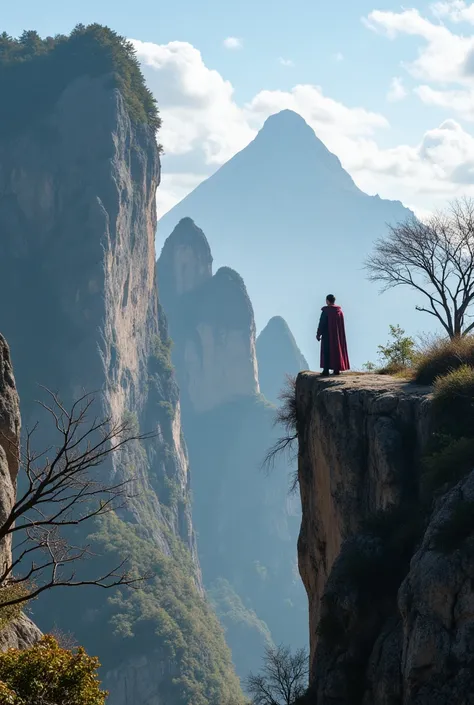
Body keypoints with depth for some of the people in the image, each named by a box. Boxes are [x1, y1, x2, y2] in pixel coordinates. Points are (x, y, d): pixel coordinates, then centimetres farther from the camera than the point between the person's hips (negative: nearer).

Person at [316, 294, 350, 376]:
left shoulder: (326, 311, -15)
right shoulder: (339, 311, 1)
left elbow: (322, 323, -14)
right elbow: (342, 324, 5)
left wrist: (318, 334, -6)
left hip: (328, 334, -5)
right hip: (338, 334, 5)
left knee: (327, 351, 2)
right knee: (337, 350, 12)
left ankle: (326, 370, -2)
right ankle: (337, 369, 9)